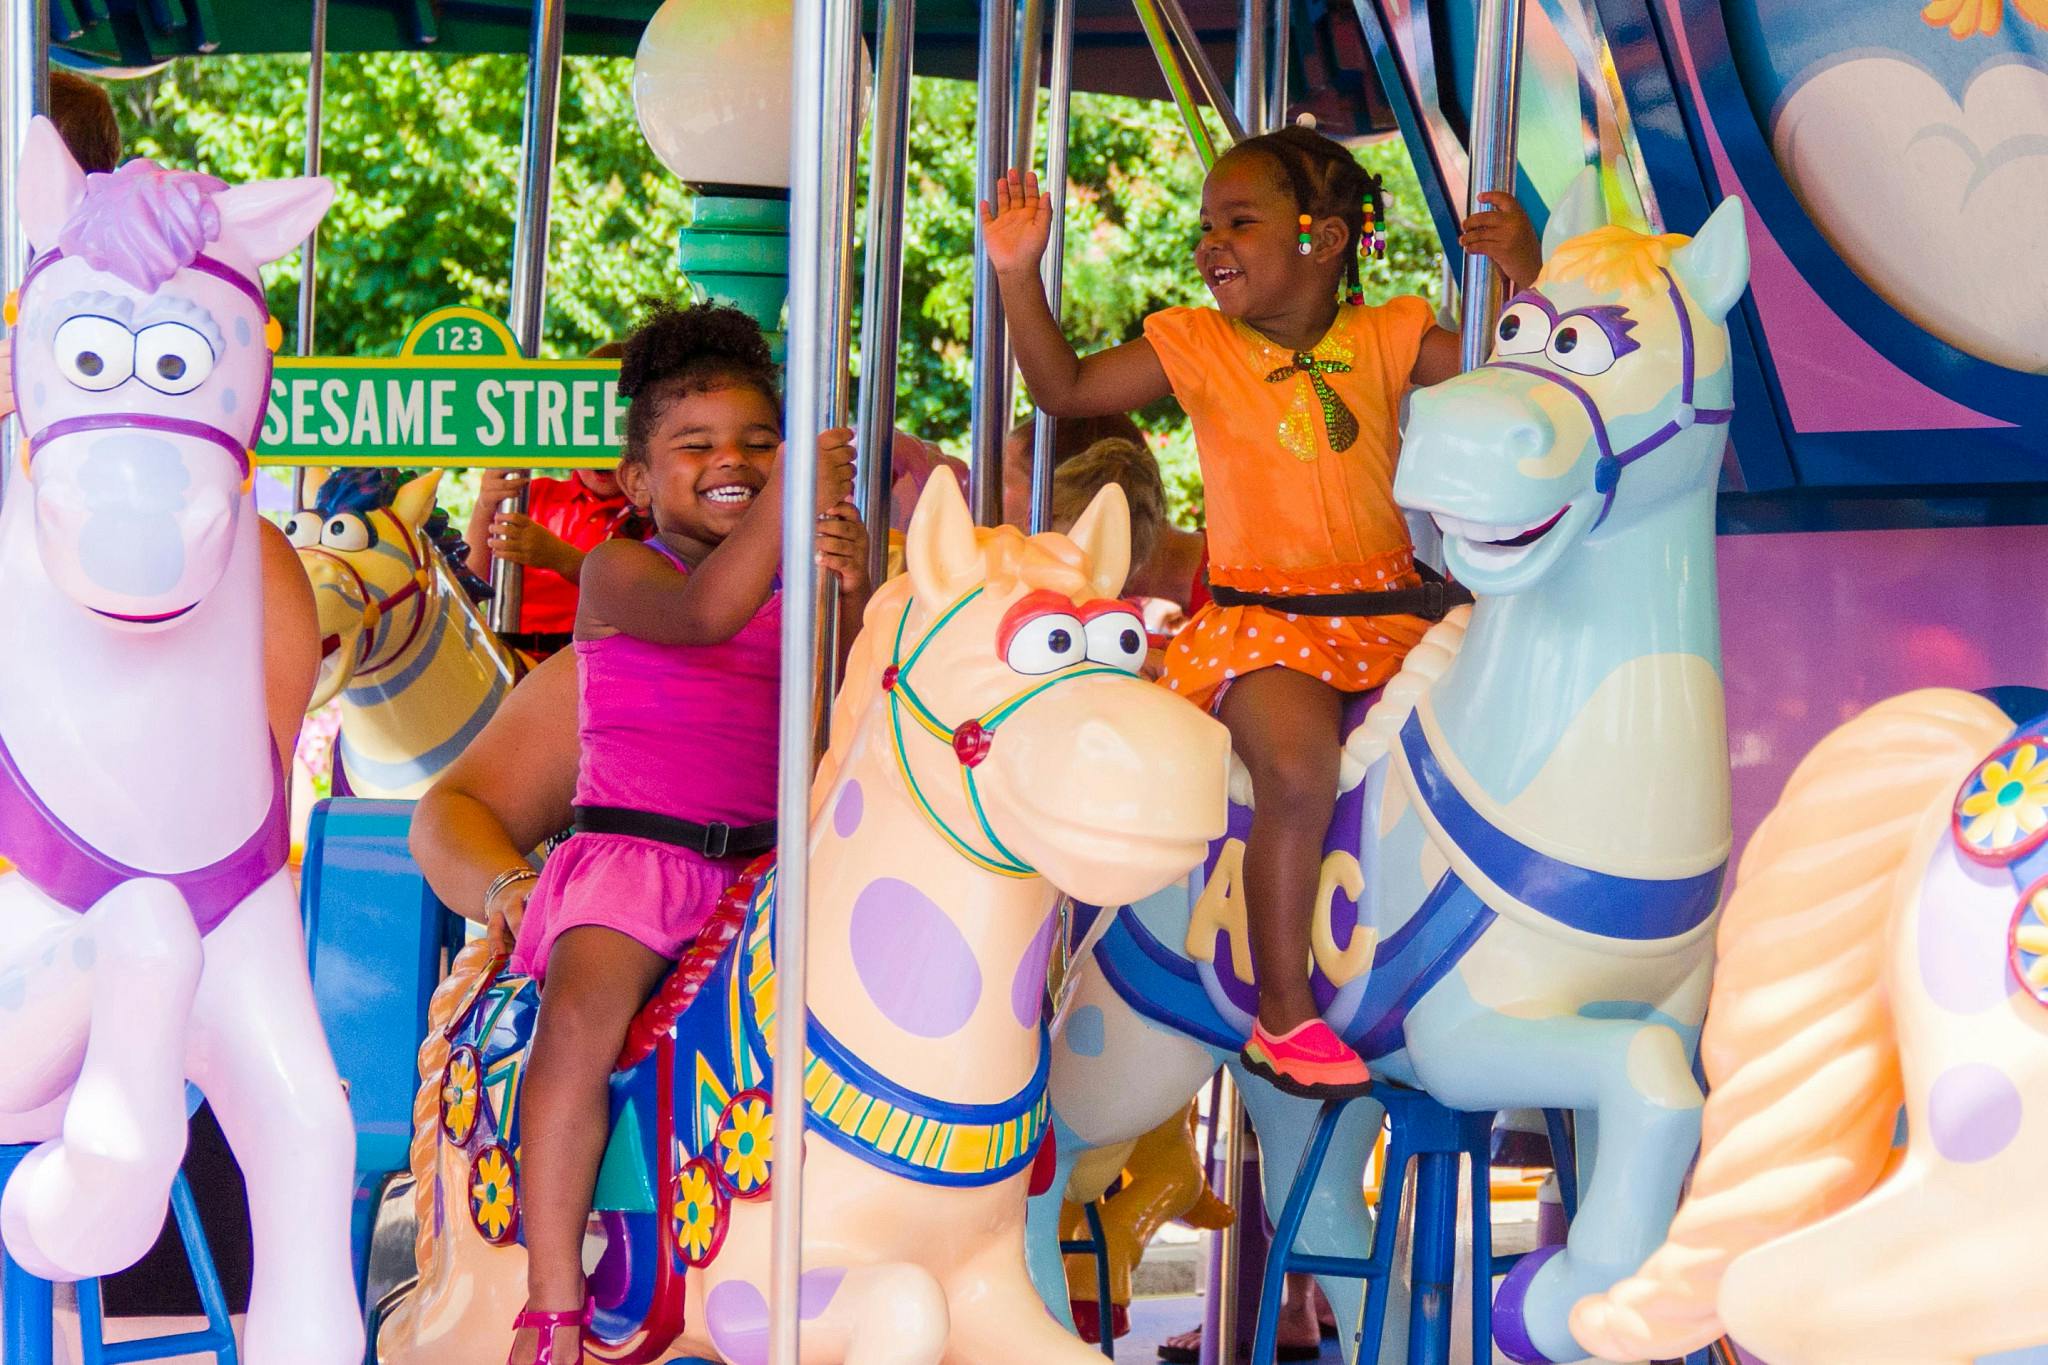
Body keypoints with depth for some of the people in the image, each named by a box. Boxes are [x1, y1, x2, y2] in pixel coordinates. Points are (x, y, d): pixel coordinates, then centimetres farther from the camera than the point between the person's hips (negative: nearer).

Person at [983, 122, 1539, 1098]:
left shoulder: (1387, 338, 5)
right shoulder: (1198, 346, 4)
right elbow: (1065, 389, 6)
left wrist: (1526, 274, -12)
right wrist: (1019, 275, -3)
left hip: (1383, 618, 3)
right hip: (1258, 624, -3)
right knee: (1298, 762, -30)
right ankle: (1283, 1012, -19)